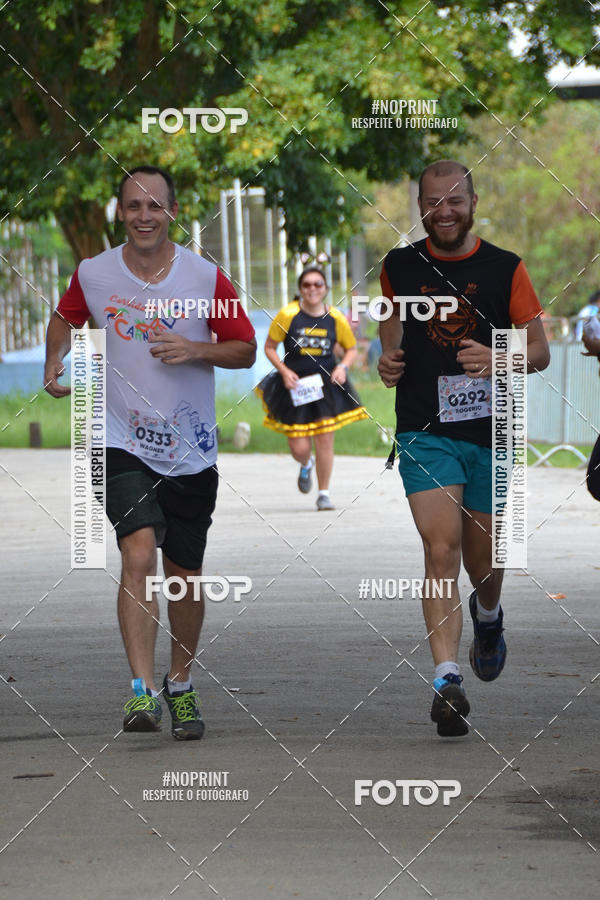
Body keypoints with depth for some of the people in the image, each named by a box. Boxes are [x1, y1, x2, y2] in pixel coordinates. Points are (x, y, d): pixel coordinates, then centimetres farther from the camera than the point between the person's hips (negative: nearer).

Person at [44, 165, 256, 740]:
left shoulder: (206, 278, -4)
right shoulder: (93, 274, -1)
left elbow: (245, 349, 3)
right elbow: (66, 318, 20)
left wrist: (195, 351, -14)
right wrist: (55, 362, 2)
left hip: (191, 451, 1)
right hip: (124, 446, -1)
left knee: (184, 574, 9)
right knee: (138, 553, -20)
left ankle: (179, 686, 30)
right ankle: (141, 692, -23)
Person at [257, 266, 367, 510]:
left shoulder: (336, 318, -1)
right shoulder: (288, 315, -9)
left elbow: (351, 348, 13)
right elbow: (269, 347, 1)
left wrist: (343, 367, -6)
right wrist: (284, 370, -13)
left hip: (326, 385, 1)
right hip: (295, 386, -1)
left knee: (325, 441, -4)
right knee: (299, 448, -2)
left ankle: (324, 494, 14)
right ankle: (306, 465, 38)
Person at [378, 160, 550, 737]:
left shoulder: (505, 269, 1)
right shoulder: (399, 267, 4)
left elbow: (539, 351, 1)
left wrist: (497, 361, -19)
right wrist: (387, 360, 2)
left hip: (490, 430, 1)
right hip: (424, 433, -1)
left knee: (481, 555, 13)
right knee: (441, 551, -16)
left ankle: (487, 615, 49)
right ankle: (446, 679, -21)